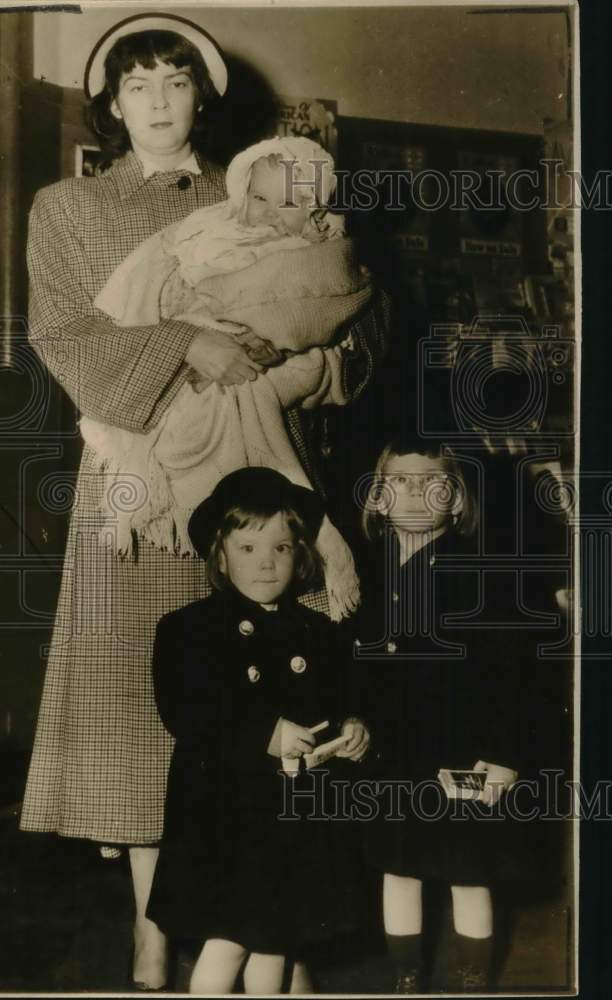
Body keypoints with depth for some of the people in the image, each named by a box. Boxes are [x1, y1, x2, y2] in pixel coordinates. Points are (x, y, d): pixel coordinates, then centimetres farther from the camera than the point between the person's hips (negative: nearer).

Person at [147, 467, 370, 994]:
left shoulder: (317, 632, 8)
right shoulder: (191, 628, -6)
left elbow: (339, 704, 14)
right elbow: (186, 715, -15)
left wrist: (351, 729, -8)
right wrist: (265, 733, -22)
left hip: (298, 809, 4)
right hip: (225, 811, -4)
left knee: (276, 937, 14)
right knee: (227, 941, -1)